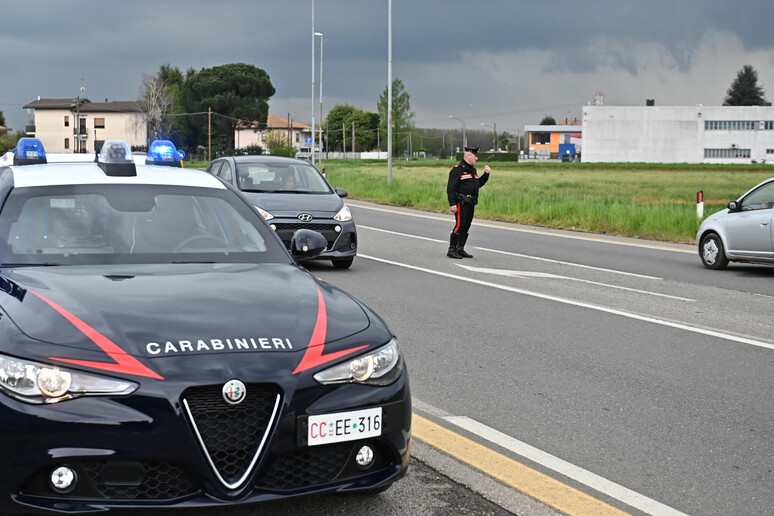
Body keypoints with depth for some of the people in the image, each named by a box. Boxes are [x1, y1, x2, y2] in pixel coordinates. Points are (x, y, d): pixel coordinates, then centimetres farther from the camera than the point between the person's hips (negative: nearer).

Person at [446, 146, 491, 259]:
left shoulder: (472, 169, 17)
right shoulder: (457, 169, -11)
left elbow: (478, 184, 26)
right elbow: (450, 188, -15)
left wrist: (486, 174, 13)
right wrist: (452, 204, -21)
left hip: (471, 203, 9)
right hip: (461, 203, -9)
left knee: (466, 227, 10)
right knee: (459, 225, -11)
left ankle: (460, 249, 17)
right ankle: (452, 250, -5)